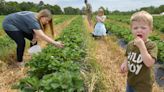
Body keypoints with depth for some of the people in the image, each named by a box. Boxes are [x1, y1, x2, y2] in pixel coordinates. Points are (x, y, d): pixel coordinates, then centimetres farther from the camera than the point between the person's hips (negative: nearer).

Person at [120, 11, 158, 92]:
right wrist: (125, 64, -10)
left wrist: (141, 46, -34)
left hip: (143, 85, -5)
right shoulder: (130, 44, -5)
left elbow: (149, 63, -33)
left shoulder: (151, 45, -21)